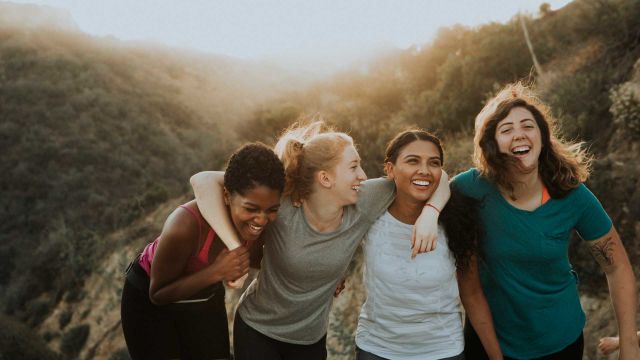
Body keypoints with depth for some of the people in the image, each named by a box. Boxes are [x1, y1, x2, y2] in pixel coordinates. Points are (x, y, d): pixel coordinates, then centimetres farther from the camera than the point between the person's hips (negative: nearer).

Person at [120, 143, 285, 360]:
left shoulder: (259, 219, -23)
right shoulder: (185, 225, -39)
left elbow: (255, 258, 1)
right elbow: (158, 294, -25)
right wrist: (216, 272, -37)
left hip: (206, 299, 4)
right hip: (150, 303, -4)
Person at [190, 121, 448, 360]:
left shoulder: (362, 205, -17)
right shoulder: (281, 208, -27)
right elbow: (203, 181, -32)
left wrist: (429, 214, -29)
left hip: (312, 339, 4)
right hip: (256, 331, -3)